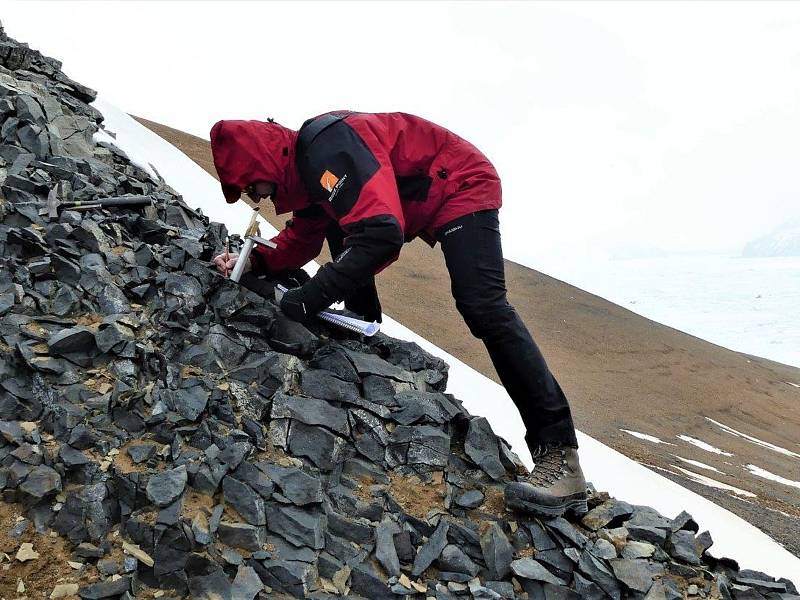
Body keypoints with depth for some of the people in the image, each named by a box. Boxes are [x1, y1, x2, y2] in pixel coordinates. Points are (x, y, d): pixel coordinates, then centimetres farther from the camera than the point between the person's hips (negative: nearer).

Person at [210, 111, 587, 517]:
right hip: (419, 204, 11)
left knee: (481, 306, -25)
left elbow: (382, 233, -39)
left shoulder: (325, 146, -29)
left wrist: (313, 296, -36)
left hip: (462, 185, -11)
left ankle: (560, 456, -25)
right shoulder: (302, 166, 3)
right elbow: (301, 241, 11)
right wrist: (255, 262, -7)